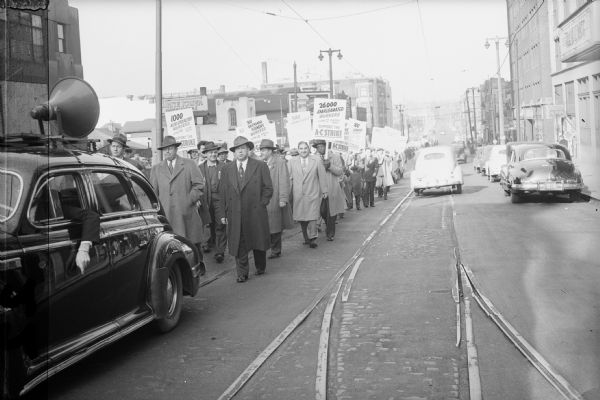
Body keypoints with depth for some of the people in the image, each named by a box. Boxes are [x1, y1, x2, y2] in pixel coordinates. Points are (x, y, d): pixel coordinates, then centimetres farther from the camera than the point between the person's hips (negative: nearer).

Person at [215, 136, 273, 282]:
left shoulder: (260, 166, 4)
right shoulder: (227, 169, 9)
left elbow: (268, 188, 5)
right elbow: (222, 193, 7)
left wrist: (261, 204, -5)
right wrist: (222, 213, 1)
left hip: (255, 212, -1)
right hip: (235, 214, 1)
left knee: (259, 242, 9)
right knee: (238, 244, 1)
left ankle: (260, 268, 30)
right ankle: (242, 273, 10)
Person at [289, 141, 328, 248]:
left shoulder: (317, 161, 3)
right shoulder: (292, 161, 6)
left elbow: (322, 176, 5)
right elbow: (289, 178, 7)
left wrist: (324, 191, 5)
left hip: (313, 194, -2)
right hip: (298, 195, 2)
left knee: (312, 217, -7)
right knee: (301, 218, 4)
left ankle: (313, 238, 5)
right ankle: (306, 238, 16)